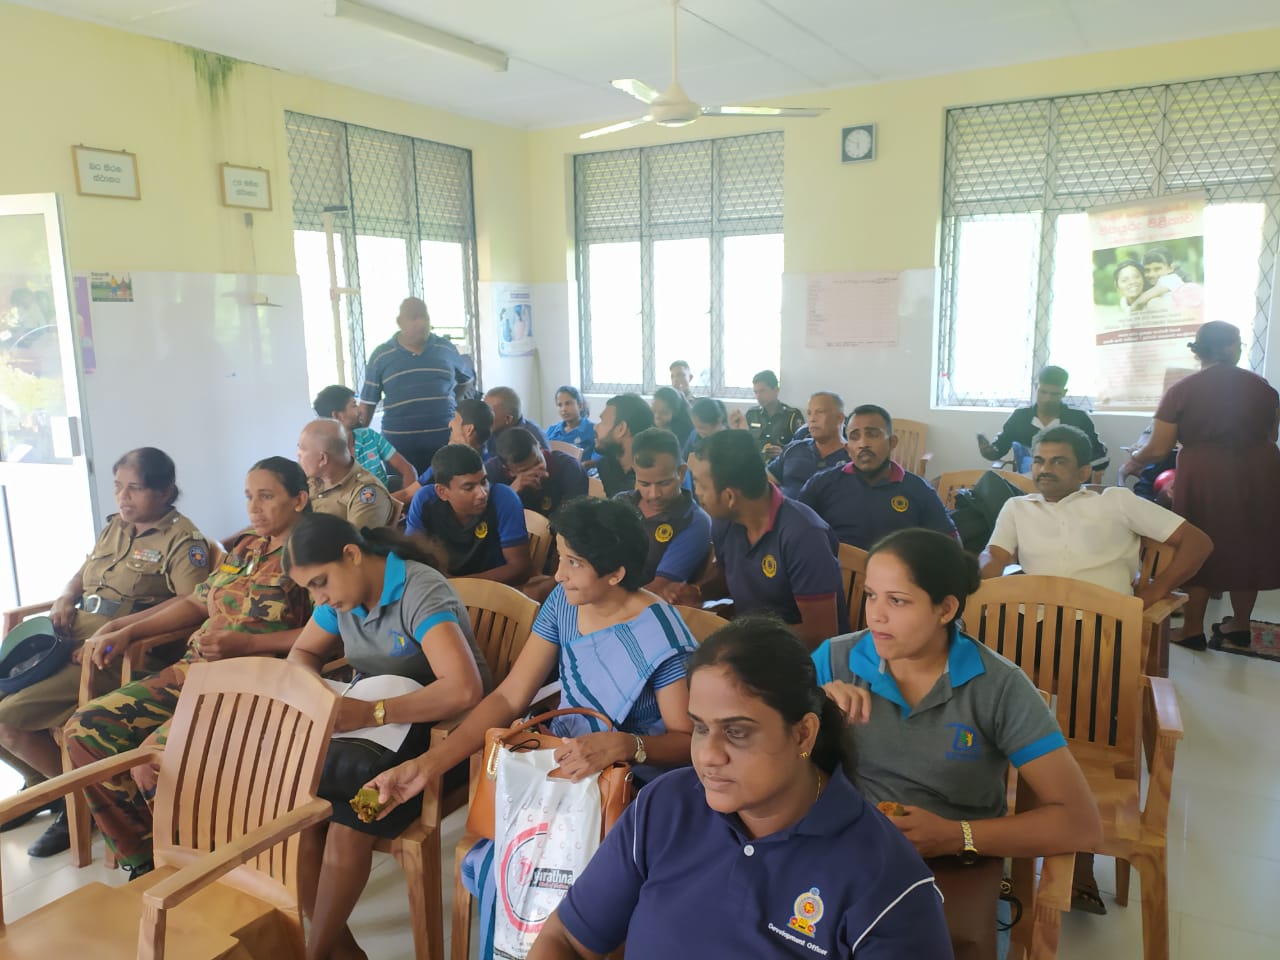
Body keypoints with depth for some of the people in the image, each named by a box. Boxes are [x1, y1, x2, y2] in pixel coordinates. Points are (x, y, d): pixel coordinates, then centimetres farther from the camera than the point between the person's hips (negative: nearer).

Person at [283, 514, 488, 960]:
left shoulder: (421, 593, -23)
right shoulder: (341, 593, 1)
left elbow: (465, 690, -35)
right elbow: (302, 653, 17)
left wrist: (371, 713, -34)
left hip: (434, 730, -7)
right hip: (370, 722, 7)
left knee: (349, 819, -27)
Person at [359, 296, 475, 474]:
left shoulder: (446, 348, 6)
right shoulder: (381, 355, 3)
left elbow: (467, 376, 25)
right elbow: (367, 403, 5)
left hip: (445, 439, 2)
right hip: (400, 443, -1)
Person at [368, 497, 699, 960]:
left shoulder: (659, 635, -20)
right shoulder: (563, 604, -3)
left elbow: (688, 740, -17)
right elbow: (508, 698, -4)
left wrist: (624, 745, -38)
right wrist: (427, 764, -14)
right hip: (563, 769, 5)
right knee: (485, 866, -14)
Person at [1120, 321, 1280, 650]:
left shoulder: (1181, 391, -7)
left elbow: (1158, 449, -7)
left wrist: (1132, 463, 11)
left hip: (1204, 479, -3)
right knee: (1248, 548, 16)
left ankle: (1193, 630, 16)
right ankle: (1240, 626, 29)